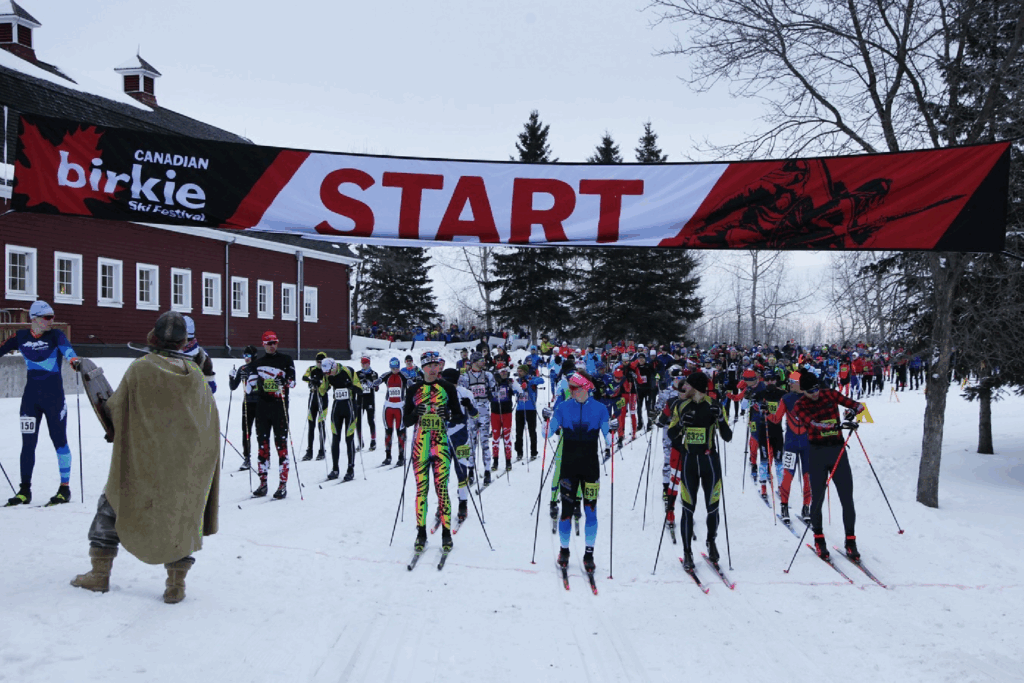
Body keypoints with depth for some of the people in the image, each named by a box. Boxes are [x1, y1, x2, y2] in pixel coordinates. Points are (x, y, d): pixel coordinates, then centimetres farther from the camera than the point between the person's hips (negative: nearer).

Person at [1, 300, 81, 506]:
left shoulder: (55, 335, -6)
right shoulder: (21, 337, 3)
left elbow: (65, 347, -26)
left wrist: (73, 359, -48)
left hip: (54, 396, -3)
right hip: (31, 396, 3)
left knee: (59, 441, 3)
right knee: (28, 443, 5)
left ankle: (65, 488, 12)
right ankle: (25, 490, 15)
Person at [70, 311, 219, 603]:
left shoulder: (139, 369, -9)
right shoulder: (196, 374, 0)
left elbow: (114, 409, -3)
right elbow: (211, 420, 7)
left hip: (142, 460, -2)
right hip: (187, 462, 2)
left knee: (112, 503, 19)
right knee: (182, 513, 13)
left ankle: (100, 573, 22)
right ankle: (176, 583, 9)